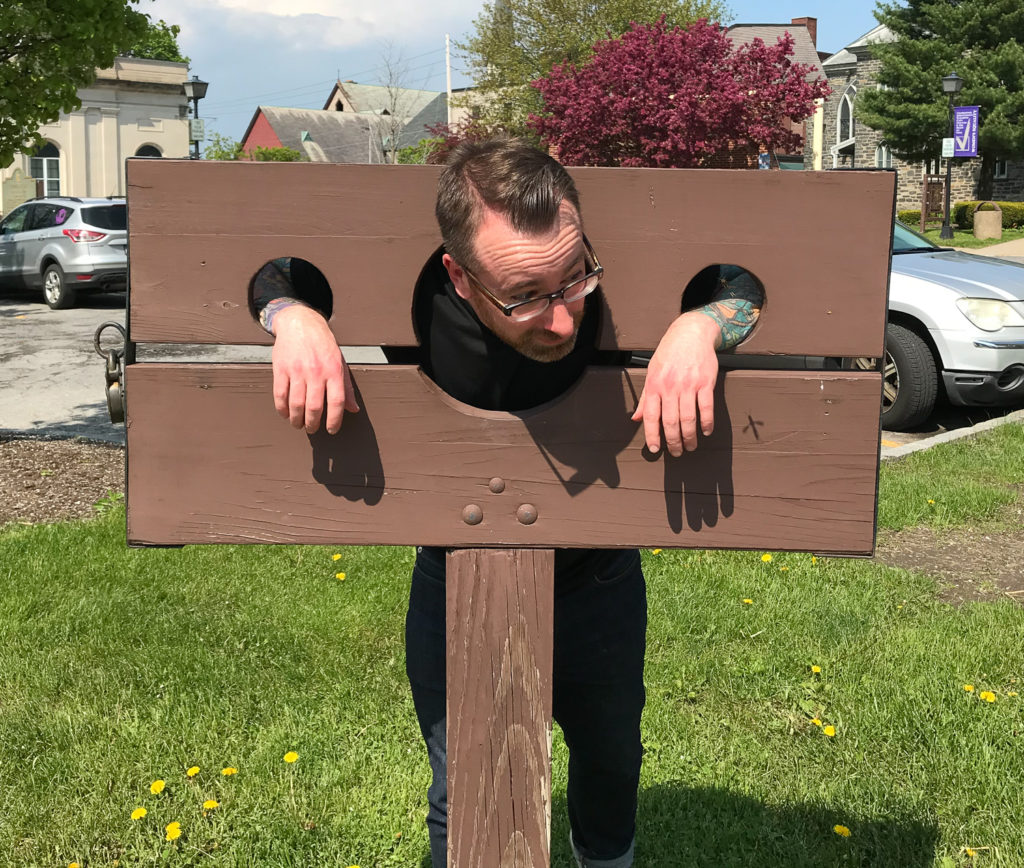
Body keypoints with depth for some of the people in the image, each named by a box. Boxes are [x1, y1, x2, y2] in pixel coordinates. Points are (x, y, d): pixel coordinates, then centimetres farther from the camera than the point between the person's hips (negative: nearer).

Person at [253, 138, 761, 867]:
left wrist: (698, 327, -44)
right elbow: (282, 269, -16)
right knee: (463, 800, 7)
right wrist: (295, 318, -39)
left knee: (611, 759, 26)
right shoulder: (410, 300, -31)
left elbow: (748, 279, -21)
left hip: (597, 581, 2)